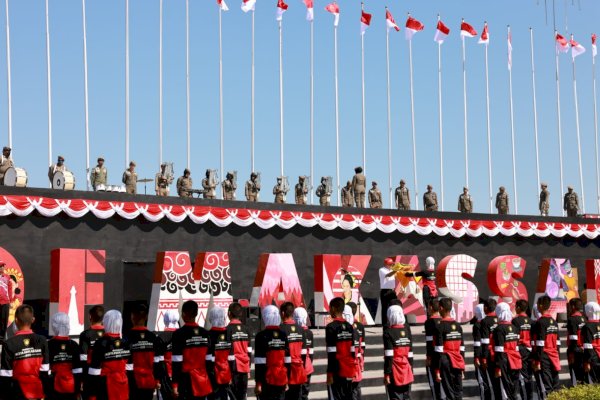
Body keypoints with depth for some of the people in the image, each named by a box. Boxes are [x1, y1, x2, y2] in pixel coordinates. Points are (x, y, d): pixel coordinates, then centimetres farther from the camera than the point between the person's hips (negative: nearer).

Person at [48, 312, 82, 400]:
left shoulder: (49, 346, -7)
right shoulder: (74, 345, 1)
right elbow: (78, 371, 2)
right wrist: (77, 390, 10)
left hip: (53, 390, -3)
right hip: (70, 389, 3)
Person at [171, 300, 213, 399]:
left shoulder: (179, 334, -10)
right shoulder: (205, 333, 5)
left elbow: (177, 363, -12)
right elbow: (209, 361, 8)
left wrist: (175, 385, -8)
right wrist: (209, 380, 16)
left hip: (186, 383, -5)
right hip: (202, 382, 5)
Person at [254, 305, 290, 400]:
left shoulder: (262, 336, -10)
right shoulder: (284, 335, 5)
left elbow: (259, 363, -12)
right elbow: (288, 361, 8)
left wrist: (258, 383, -8)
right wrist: (287, 380, 15)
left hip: (267, 381, -4)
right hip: (282, 380, 4)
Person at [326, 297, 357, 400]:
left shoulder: (331, 327, -12)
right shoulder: (349, 327, 9)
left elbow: (332, 354, -15)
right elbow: (352, 351, 11)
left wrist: (330, 373, -12)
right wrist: (352, 369, 18)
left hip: (337, 371, -7)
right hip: (348, 370, 7)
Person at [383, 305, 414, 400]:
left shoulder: (388, 333, -11)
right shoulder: (407, 330, 6)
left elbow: (389, 356, -14)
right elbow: (410, 353, 10)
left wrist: (387, 373, -11)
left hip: (395, 372, -5)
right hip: (406, 371, 5)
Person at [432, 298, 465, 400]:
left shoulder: (440, 327, -9)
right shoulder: (458, 326, 10)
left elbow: (439, 351, -12)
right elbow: (462, 349, 14)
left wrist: (437, 370, -9)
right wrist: (462, 369, 19)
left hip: (446, 364, -6)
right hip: (458, 364, 6)